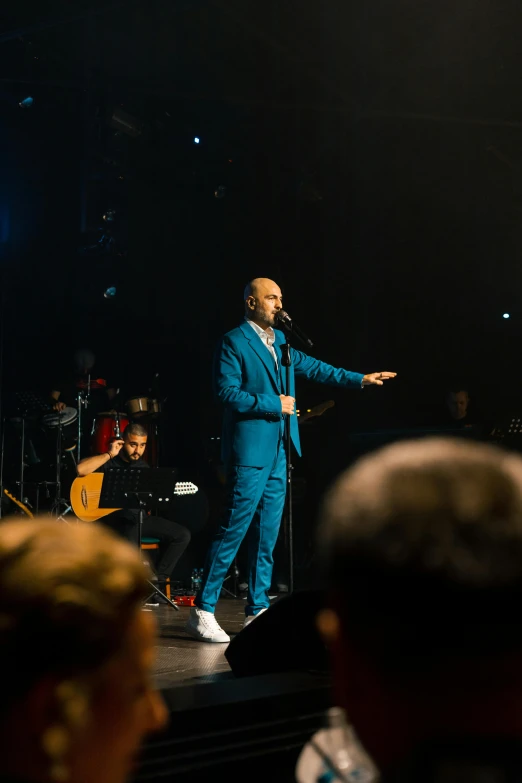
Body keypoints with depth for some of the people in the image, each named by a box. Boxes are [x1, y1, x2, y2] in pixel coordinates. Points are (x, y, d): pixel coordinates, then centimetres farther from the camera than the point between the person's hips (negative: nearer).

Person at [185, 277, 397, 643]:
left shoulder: (280, 339, 16)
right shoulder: (234, 342, -7)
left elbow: (311, 367, 23)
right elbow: (227, 391, -14)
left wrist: (359, 379, 20)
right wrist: (273, 404, -15)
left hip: (279, 450, 8)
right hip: (250, 450, -8)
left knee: (268, 535, 10)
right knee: (234, 529, -8)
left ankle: (258, 611, 18)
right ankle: (203, 611, -1)